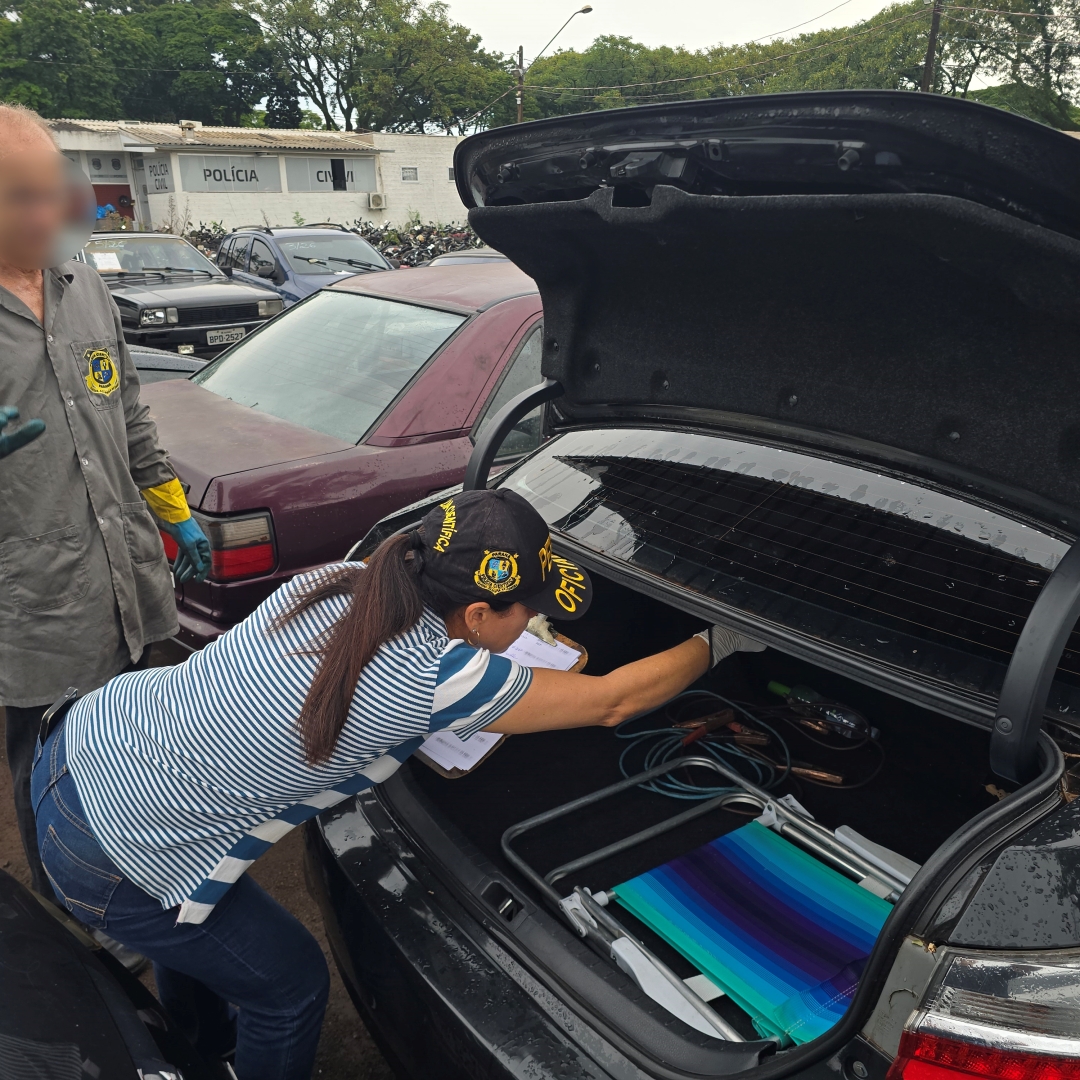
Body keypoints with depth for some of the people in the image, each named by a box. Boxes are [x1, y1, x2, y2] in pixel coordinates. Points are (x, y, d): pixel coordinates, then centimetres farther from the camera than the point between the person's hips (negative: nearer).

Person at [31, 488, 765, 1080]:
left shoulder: (343, 583, -7)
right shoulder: (436, 680, -27)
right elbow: (613, 702, -15)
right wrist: (719, 643, 0)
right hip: (114, 863, -8)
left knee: (199, 941, 33)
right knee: (291, 985, 15)